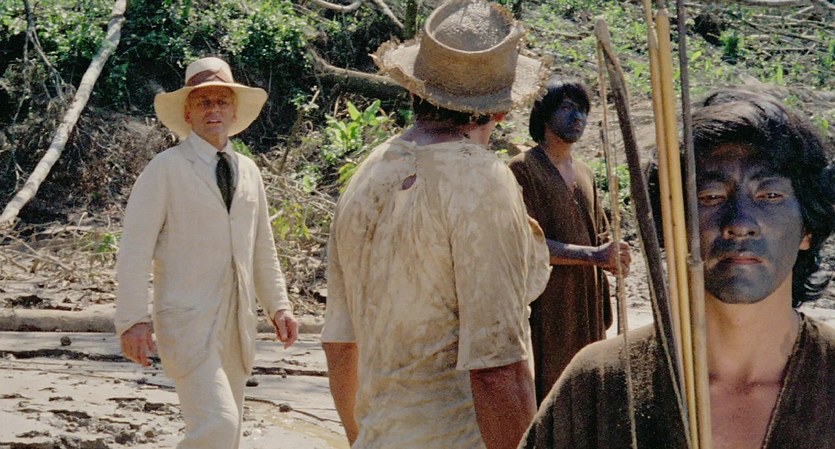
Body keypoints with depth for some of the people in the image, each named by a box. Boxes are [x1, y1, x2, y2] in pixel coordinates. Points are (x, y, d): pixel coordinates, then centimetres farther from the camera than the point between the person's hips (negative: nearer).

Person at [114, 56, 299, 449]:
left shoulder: (249, 171, 14)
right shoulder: (165, 169, -5)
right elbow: (135, 251, -9)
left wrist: (278, 306, 12)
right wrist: (133, 320, -17)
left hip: (237, 327, 7)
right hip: (187, 324, -6)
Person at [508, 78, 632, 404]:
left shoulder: (584, 173, 18)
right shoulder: (523, 169, -7)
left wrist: (612, 259, 0)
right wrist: (592, 255, -21)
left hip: (587, 304, 8)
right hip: (544, 307, -8)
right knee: (544, 394, -9)